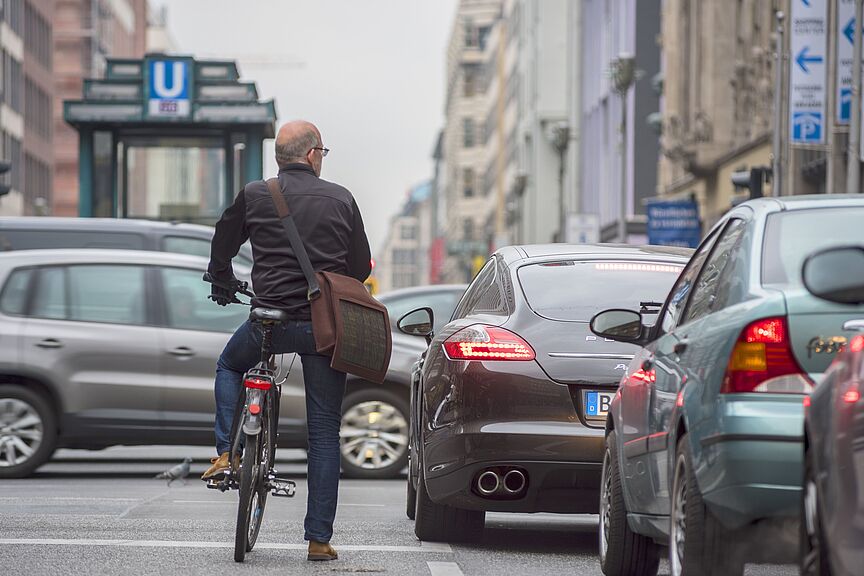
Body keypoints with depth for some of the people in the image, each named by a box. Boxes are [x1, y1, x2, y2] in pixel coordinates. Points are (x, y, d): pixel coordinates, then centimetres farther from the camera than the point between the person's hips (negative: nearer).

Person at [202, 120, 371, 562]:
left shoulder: (254, 196, 2)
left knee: (229, 365, 33)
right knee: (324, 433, 7)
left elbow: (222, 248, 15)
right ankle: (319, 538, 6)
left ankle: (227, 453, 14)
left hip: (270, 320, 0)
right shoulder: (340, 199, 3)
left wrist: (223, 285, 36)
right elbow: (361, 268, 10)